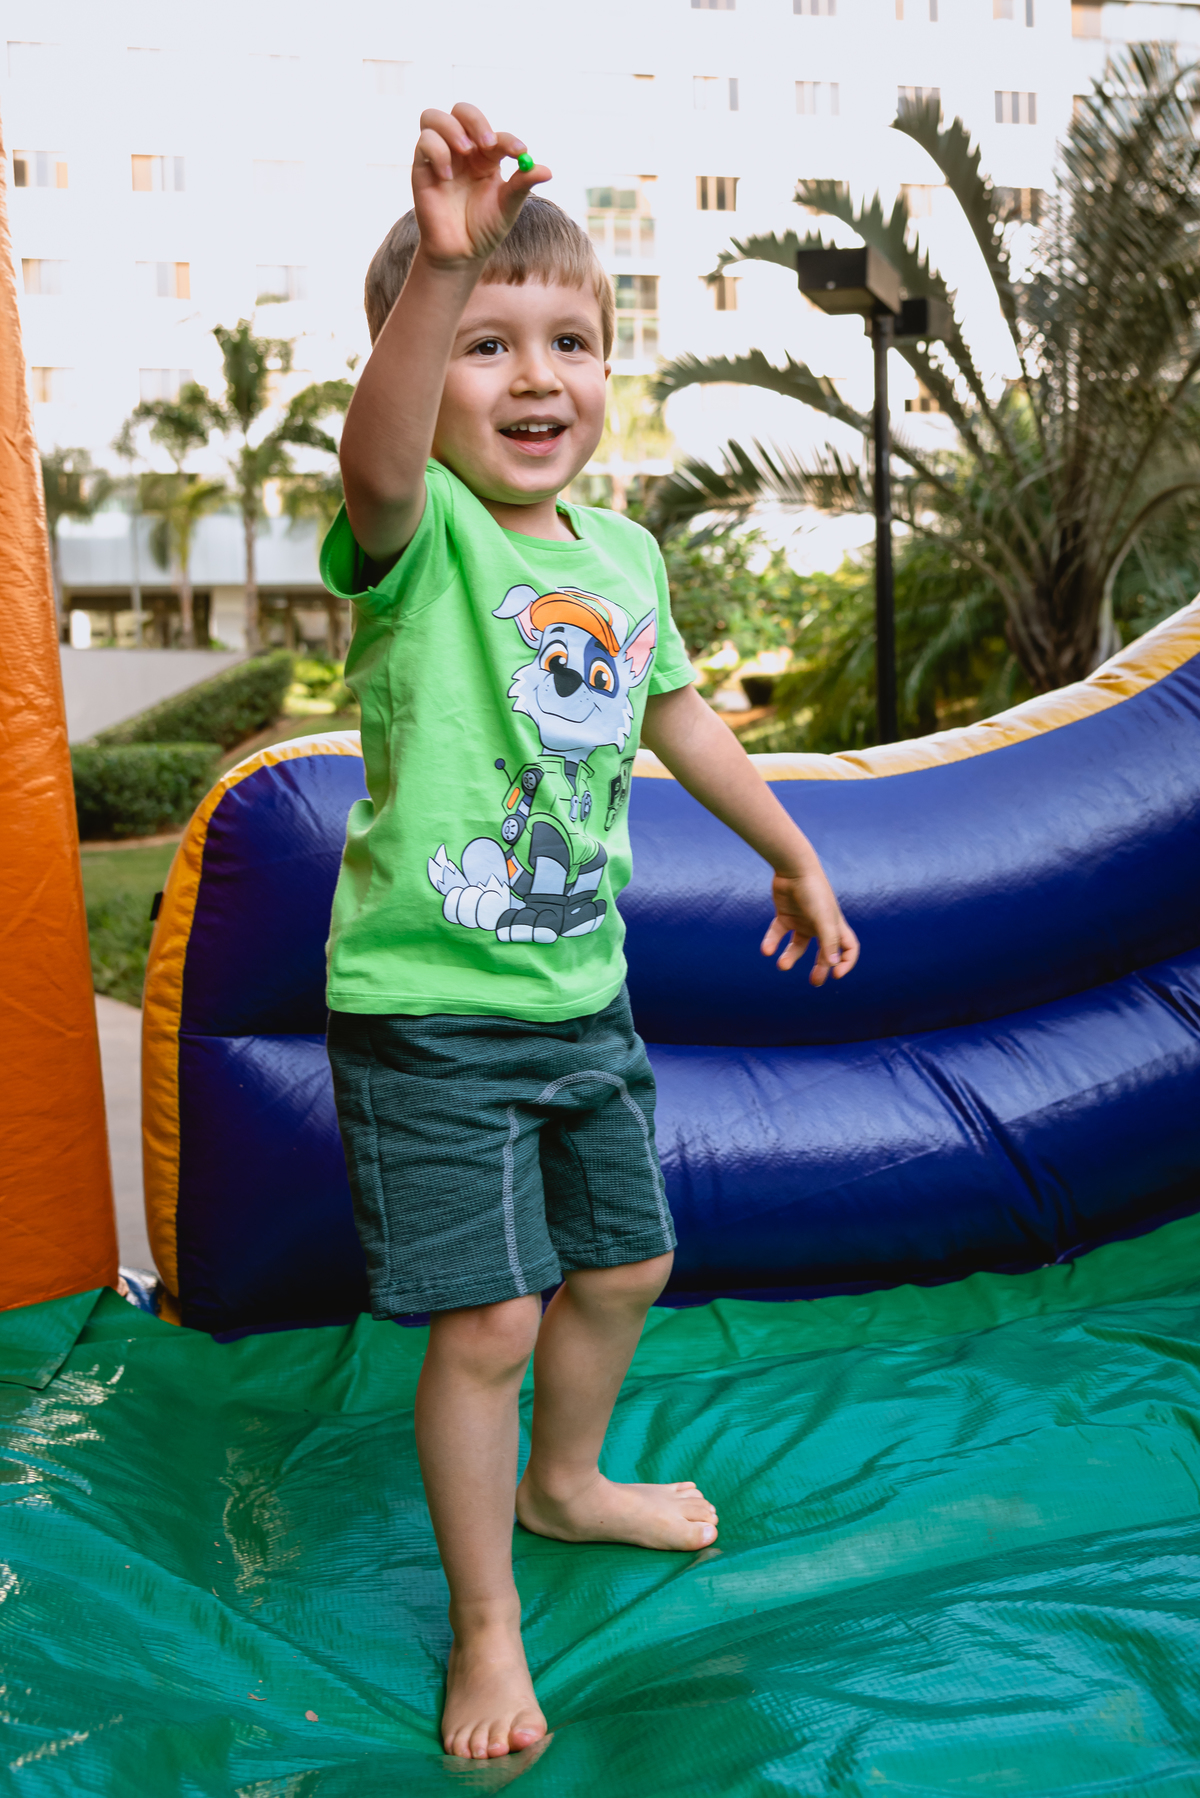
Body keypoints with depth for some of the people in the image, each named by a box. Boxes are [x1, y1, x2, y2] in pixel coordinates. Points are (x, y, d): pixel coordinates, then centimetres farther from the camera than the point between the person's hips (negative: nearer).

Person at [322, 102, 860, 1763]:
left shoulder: (623, 553, 4)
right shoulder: (418, 536, -15)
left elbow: (680, 711, 19)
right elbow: (379, 465, -41)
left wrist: (795, 858, 28)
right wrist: (438, 267, -57)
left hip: (584, 994, 7)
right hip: (428, 1010, -7)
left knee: (625, 1263, 21)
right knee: (486, 1320, -2)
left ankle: (565, 1481, 50)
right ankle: (487, 1623, 23)